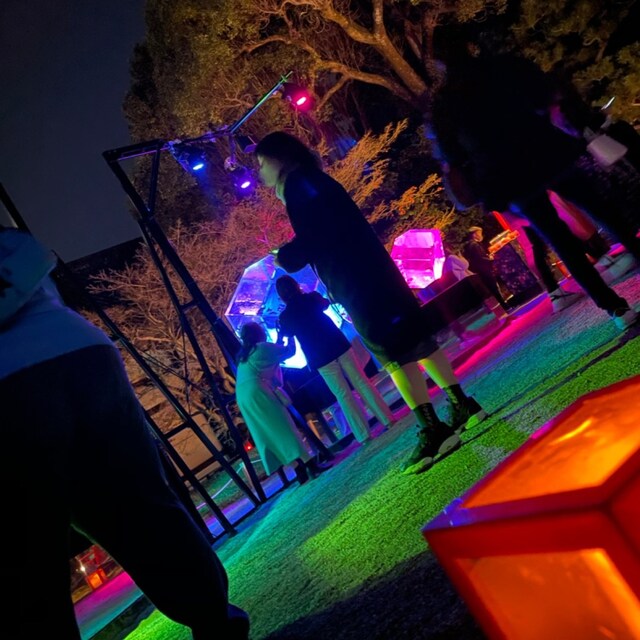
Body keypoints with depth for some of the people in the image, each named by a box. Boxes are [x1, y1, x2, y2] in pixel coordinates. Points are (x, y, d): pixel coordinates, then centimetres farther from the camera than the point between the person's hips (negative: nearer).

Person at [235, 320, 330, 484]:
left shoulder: (243, 356, 23)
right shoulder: (261, 347, 0)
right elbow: (290, 351, 6)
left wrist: (279, 341, 35)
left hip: (243, 397, 8)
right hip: (257, 392, -8)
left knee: (268, 435, 5)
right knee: (283, 427, -6)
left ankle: (299, 471, 7)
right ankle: (311, 465, -6)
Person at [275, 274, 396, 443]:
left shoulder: (285, 316, -3)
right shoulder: (312, 297, 2)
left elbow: (287, 333, 17)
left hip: (320, 358, -2)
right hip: (339, 346, 2)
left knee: (343, 395, 5)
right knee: (362, 382, 10)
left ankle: (363, 434, 9)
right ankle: (387, 418, 15)